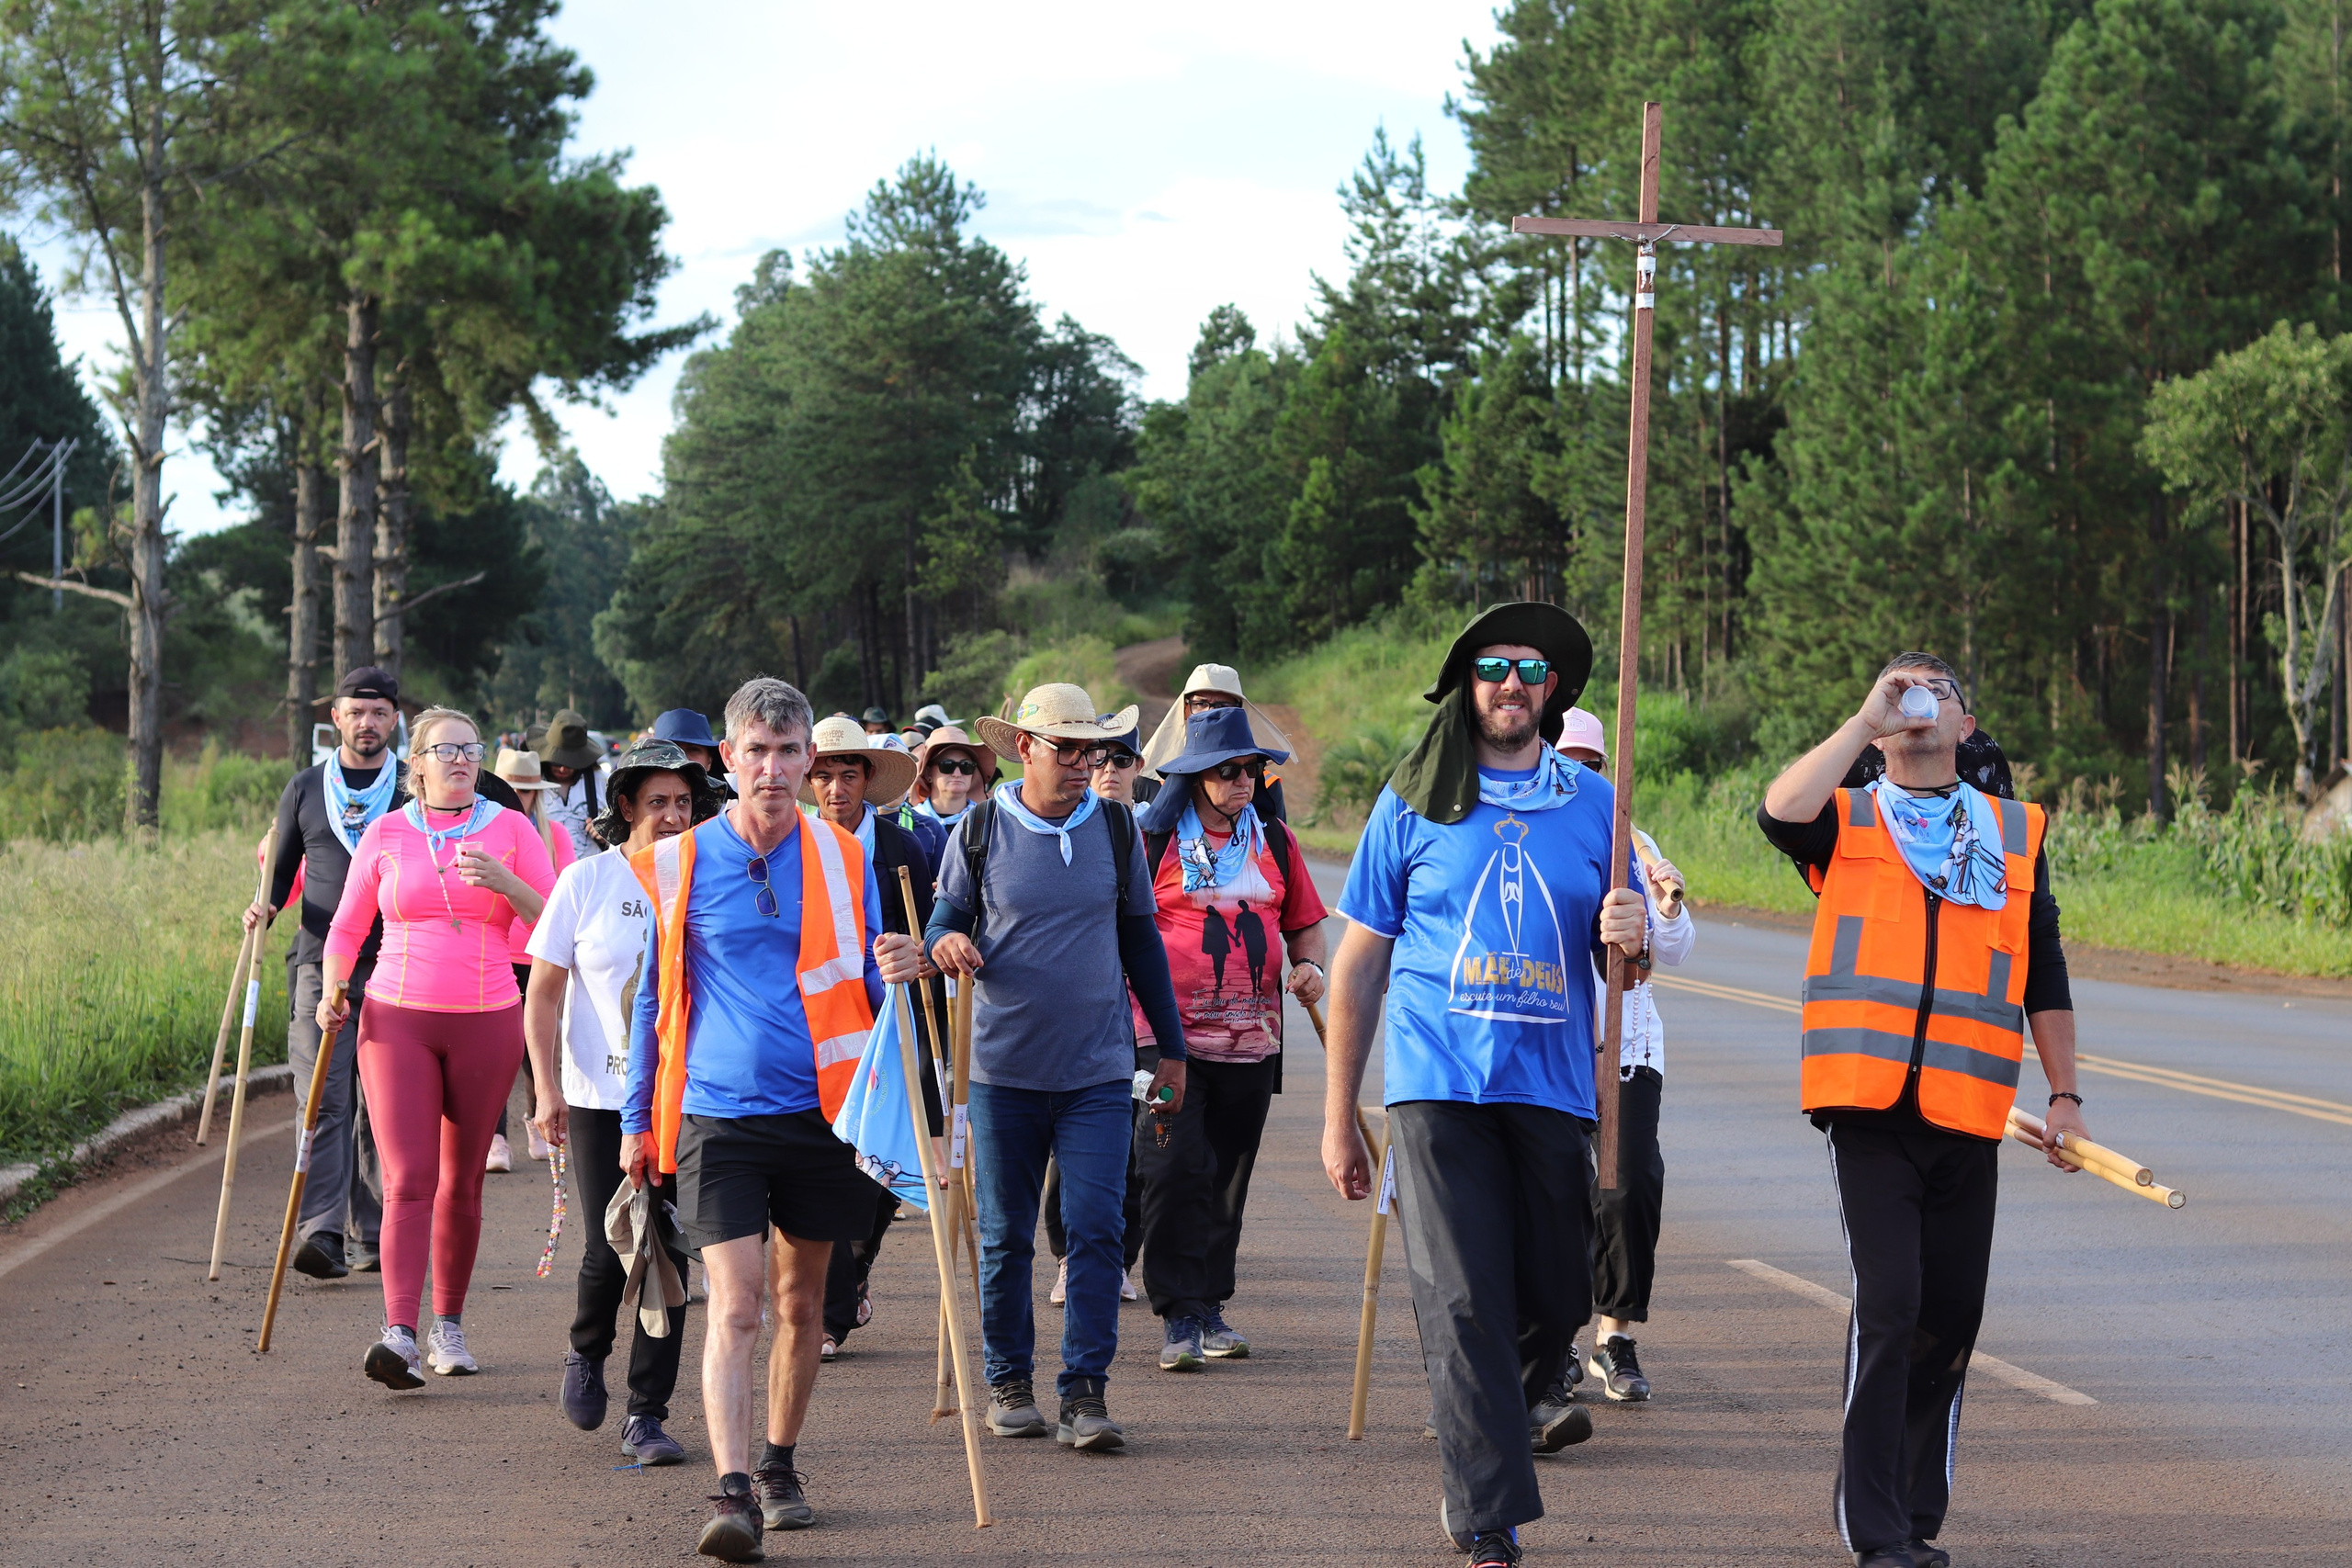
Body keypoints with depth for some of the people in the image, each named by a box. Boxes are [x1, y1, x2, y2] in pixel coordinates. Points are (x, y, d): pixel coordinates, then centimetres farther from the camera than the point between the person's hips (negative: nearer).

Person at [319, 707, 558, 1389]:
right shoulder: (385, 835, 4)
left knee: (462, 1182, 9)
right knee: (408, 1180, -12)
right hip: (397, 1021, -1)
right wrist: (332, 992, -3)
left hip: (487, 1023, 1)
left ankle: (449, 1325, 23)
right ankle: (399, 1335, -22)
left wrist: (505, 883, -16)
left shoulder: (510, 829, 3)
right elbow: (346, 928, 11)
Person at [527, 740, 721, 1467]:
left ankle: (646, 1415, 7)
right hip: (600, 1095, -2)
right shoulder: (586, 881, -1)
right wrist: (547, 1088, -9)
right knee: (611, 1249, -8)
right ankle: (585, 1354, 25)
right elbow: (543, 994, 1)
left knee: (667, 1255, -1)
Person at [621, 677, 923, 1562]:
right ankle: (732, 1491, -17)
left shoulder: (842, 860, 5)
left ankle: (780, 1467, 28)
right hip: (717, 1116, -2)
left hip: (818, 1113, 2)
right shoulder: (679, 865, 2)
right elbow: (654, 998, 10)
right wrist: (637, 1121, 10)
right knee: (734, 1304, -12)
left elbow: (863, 994, 12)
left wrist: (893, 976, -13)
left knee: (802, 1302, 12)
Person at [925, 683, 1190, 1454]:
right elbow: (947, 916, 5)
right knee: (1004, 1235, 6)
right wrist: (946, 942, -21)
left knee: (1097, 1229, -7)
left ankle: (1085, 1390, -3)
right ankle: (1009, 1382, 18)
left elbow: (1140, 937, 12)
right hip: (1004, 1070, -1)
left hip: (1099, 1071, 1)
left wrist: (1172, 1049, 13)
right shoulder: (980, 828, -1)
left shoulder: (1115, 828, 4)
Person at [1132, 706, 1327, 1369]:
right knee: (1175, 1174, -11)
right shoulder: (1152, 841, 0)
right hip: (1166, 1037, -4)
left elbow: (1305, 922, 21)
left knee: (1228, 1180, 9)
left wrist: (1309, 964, 0)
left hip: (1250, 1041, 4)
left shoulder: (1274, 840, 12)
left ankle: (1211, 1304, 20)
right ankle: (1180, 1316, -7)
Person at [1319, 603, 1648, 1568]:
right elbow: (1358, 964, 7)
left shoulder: (1593, 803, 11)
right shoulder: (1414, 802, 5)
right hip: (1438, 1085, -3)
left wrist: (1630, 937, -9)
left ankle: (1493, 1423, 35)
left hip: (1553, 1089, 3)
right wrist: (1339, 1119, 5)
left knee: (1559, 1298, 7)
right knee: (1463, 1304, -9)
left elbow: (1625, 961, 17)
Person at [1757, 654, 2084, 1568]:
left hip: (1968, 1115, 3)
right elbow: (1780, 812, -16)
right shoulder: (1846, 822, 9)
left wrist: (2064, 1095, 13)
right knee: (1888, 1303, -13)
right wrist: (1867, 720, -11)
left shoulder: (2017, 833, 16)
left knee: (1952, 1315, 6)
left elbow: (2044, 977, 18)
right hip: (1869, 1106, -3)